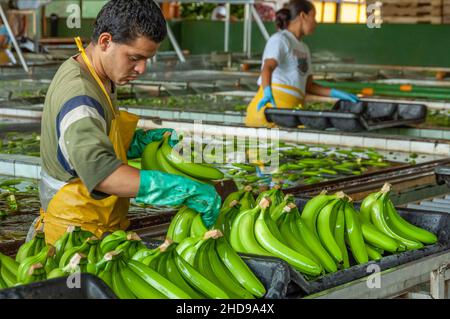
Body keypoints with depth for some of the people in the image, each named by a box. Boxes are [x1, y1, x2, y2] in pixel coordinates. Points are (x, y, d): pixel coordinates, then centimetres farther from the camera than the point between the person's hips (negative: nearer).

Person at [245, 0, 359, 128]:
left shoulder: (304, 48, 28)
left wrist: (336, 93, 15)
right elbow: (267, 67, -18)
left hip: (292, 109, 8)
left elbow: (308, 86, 27)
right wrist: (267, 93, -38)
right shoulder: (280, 40, 0)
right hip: (272, 106, -8)